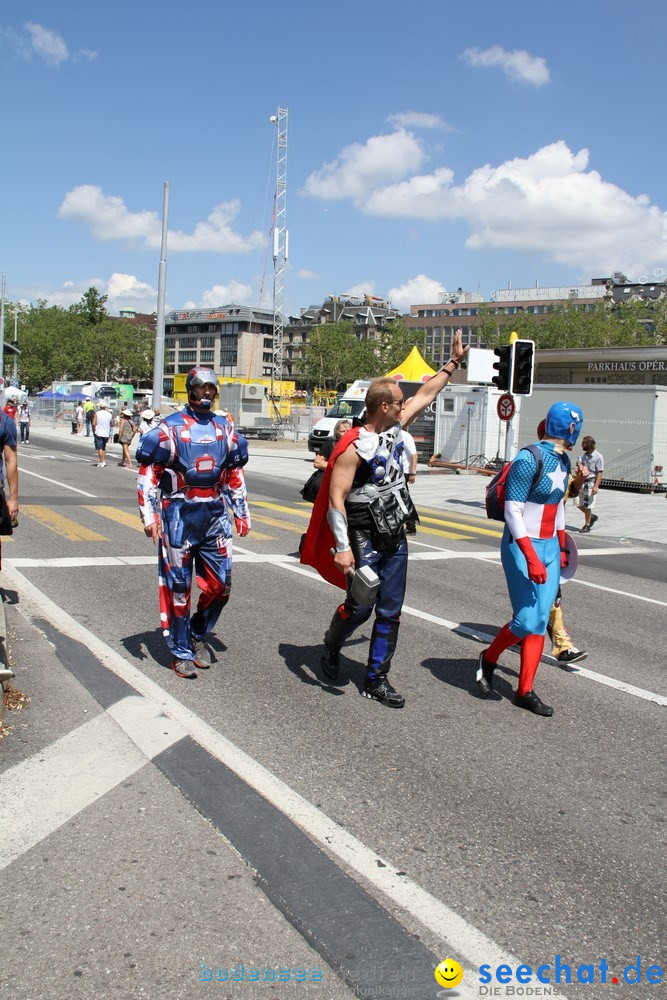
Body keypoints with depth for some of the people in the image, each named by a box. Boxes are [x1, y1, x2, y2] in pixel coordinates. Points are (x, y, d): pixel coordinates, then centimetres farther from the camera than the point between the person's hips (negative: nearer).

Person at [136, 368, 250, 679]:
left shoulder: (225, 429, 11)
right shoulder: (171, 428, -4)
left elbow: (235, 475, 19)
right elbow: (148, 473, -5)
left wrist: (242, 513, 15)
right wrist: (149, 516, -11)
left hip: (215, 514, 5)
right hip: (180, 514, -4)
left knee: (220, 584, 5)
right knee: (179, 586, 3)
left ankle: (197, 635, 29)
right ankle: (181, 653, 15)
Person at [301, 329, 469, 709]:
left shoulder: (395, 429, 6)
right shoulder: (354, 447, -17)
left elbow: (426, 395, 19)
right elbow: (336, 499, -20)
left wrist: (453, 363, 23)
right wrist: (343, 548, -25)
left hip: (396, 539, 7)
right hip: (365, 541, -7)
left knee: (390, 611, 8)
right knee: (359, 607, 0)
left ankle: (376, 680, 18)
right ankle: (331, 648, 32)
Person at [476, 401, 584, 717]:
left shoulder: (563, 462, 9)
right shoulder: (528, 460, -16)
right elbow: (512, 511, -19)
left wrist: (561, 548, 22)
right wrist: (531, 557, -23)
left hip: (550, 547, 8)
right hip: (523, 547, -8)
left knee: (540, 621, 5)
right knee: (527, 620, -8)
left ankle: (525, 691, 13)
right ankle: (489, 658, 21)